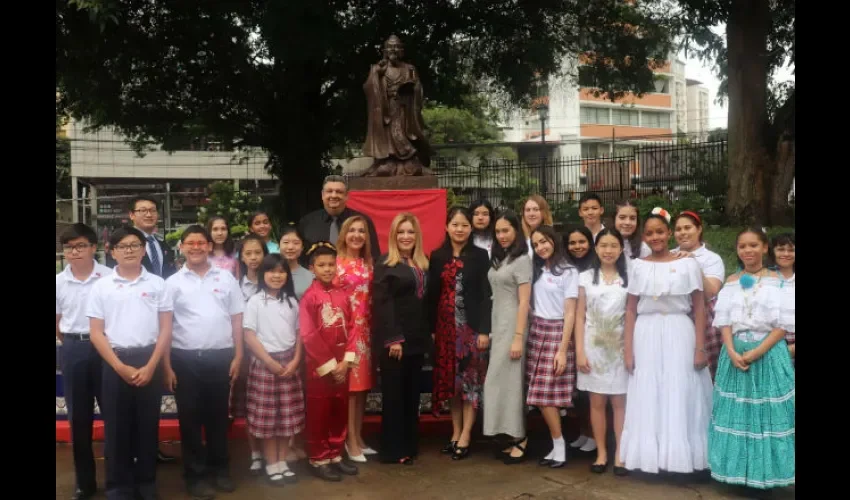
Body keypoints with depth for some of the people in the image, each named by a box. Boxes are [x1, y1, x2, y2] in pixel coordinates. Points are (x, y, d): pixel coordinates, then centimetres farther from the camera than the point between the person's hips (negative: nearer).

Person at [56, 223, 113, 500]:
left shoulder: (110, 277, -7)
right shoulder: (58, 282, 2)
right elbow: (56, 322, 13)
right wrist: (71, 343, 8)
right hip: (73, 350, 3)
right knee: (79, 417, 10)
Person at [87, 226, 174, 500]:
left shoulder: (157, 284, 3)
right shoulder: (101, 287, 2)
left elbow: (166, 329, 2)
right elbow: (96, 333, 0)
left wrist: (151, 366, -8)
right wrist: (120, 367, -9)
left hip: (149, 361, 0)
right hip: (115, 362, 0)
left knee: (148, 425, 7)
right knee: (116, 426, 5)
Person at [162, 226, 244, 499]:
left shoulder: (226, 278, 5)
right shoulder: (173, 282, 2)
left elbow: (237, 319, 6)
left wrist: (238, 356, 1)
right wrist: (166, 366, -3)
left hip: (220, 356, 1)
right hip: (184, 358, -1)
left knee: (218, 415, 12)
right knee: (190, 418, 7)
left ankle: (220, 469, 26)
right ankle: (195, 474, 19)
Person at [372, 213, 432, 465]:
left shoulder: (422, 264, 13)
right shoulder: (385, 264, -7)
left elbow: (425, 301, 15)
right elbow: (382, 304, -14)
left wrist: (429, 333, 8)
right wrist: (393, 339, -20)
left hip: (417, 338, 6)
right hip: (395, 339, -6)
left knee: (412, 394, 12)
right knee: (394, 394, 1)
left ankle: (410, 445, 22)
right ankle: (393, 449, 10)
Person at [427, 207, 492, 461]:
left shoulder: (480, 255, -1)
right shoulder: (437, 257, 7)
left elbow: (486, 295, -5)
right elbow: (432, 295, 7)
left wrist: (484, 329, -11)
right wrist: (431, 328, 2)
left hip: (471, 325, -3)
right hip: (446, 326, 3)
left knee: (470, 379, 0)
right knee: (450, 379, 8)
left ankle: (465, 436, 7)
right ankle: (455, 433, 17)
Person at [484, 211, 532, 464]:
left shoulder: (522, 260, -9)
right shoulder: (498, 259, 12)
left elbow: (524, 302, -14)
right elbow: (497, 296, 10)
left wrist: (518, 337, -18)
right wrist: (491, 330, 6)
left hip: (512, 325, -7)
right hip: (497, 325, 7)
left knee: (509, 380, -5)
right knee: (500, 381, 6)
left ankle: (520, 440, 4)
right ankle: (515, 438, 12)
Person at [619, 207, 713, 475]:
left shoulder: (688, 264, 1)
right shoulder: (638, 266, 6)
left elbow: (699, 308, 1)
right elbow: (631, 310, 6)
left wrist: (700, 348, -5)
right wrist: (628, 350, 0)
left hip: (679, 336, -2)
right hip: (646, 337, 2)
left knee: (680, 398, 3)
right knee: (647, 400, 6)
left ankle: (680, 456, 15)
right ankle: (650, 456, 17)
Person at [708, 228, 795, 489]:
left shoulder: (777, 281, -2)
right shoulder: (731, 282, 7)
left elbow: (783, 324, -6)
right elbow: (724, 321, 4)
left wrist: (757, 351, -16)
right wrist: (732, 352, -11)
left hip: (768, 354, -3)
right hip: (735, 354, 3)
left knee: (767, 413, 0)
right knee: (735, 413, 6)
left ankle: (765, 473, 12)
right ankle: (738, 470, 17)